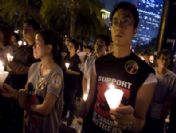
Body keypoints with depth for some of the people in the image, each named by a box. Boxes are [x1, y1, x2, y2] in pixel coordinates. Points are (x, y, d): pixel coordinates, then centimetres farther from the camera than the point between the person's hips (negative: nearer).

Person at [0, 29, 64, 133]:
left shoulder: (56, 74, -23)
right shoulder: (33, 67, -1)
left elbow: (45, 108, -23)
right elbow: (26, 93, 1)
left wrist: (25, 106, -6)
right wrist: (14, 92, -19)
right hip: (29, 122, 6)